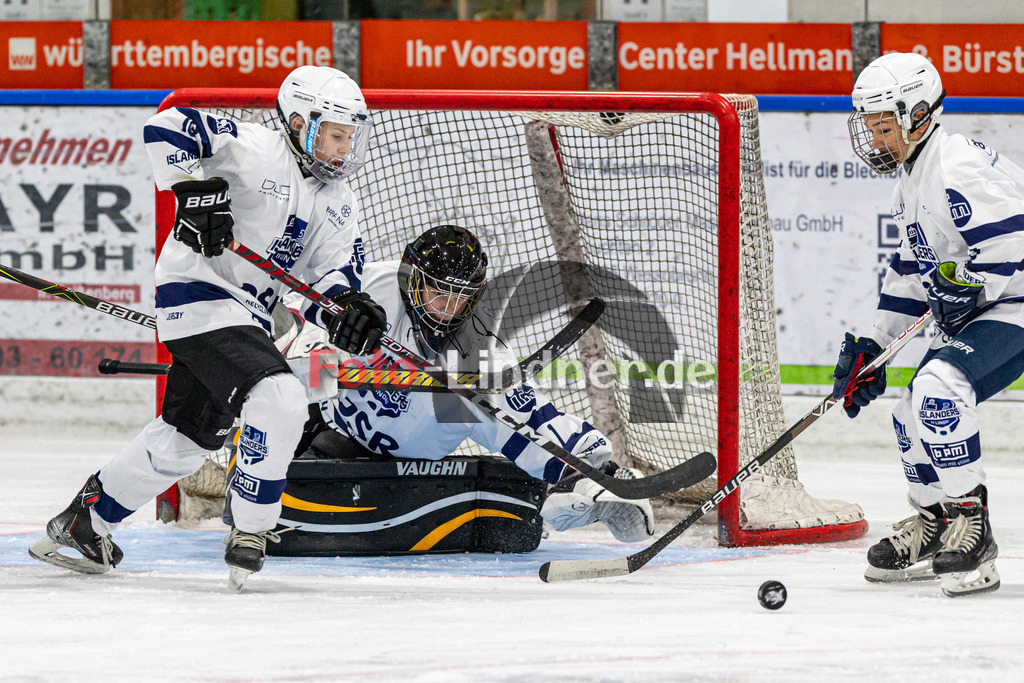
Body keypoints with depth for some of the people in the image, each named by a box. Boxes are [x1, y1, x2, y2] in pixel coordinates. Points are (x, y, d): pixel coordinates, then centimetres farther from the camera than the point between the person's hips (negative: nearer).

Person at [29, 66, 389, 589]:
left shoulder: (339, 206, 10)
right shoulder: (256, 149, -14)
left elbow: (333, 276, 4)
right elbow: (167, 129, -21)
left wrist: (347, 309, -18)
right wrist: (196, 188, -31)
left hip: (246, 316, 9)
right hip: (199, 293, -9)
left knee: (185, 438, 17)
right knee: (279, 398, -24)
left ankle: (86, 519, 34)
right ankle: (250, 533, -14)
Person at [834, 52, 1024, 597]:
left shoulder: (957, 169, -22)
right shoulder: (911, 178, 14)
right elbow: (912, 270, 21)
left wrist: (963, 282, -22)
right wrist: (870, 346, 17)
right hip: (974, 314, 11)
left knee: (938, 388, -29)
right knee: (914, 414, 15)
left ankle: (970, 525, -24)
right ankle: (933, 528, 34)